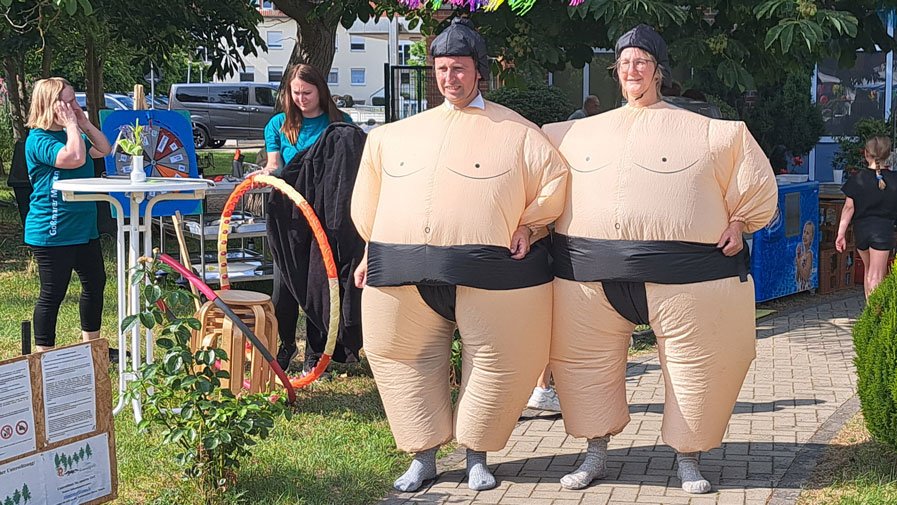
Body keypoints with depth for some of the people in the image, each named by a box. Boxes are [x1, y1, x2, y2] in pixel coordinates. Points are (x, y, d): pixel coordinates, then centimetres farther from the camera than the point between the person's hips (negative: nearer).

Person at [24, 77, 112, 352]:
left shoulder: (70, 133, 12)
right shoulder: (39, 140, -18)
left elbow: (105, 150, 14)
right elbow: (75, 158, -32)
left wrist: (85, 124, 2)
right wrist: (72, 125, -21)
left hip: (84, 228, 10)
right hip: (53, 233, -10)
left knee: (95, 283, 17)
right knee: (52, 294, -3)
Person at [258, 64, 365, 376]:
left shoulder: (339, 124, 7)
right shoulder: (279, 125, 11)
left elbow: (349, 168, 6)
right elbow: (273, 164, 7)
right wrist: (264, 173, -16)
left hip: (326, 215, -1)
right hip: (289, 214, 1)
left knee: (320, 279, 1)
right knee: (286, 280, -1)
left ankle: (315, 353, 11)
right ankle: (284, 345, 17)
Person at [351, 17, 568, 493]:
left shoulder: (513, 131, 4)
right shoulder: (402, 133, 16)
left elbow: (554, 177, 4)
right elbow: (373, 195, 23)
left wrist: (529, 223, -3)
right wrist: (374, 250, 19)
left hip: (487, 271, -3)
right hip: (405, 274, 3)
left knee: (495, 361, 1)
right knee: (409, 360, 6)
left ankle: (476, 456, 19)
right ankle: (423, 456, 20)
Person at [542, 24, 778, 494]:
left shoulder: (701, 132, 8)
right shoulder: (579, 133, 17)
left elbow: (753, 185, 9)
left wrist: (738, 222, -3)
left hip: (680, 272, -2)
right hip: (591, 273, 3)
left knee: (696, 364, 1)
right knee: (584, 361, 7)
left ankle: (687, 458, 18)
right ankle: (596, 453, 23)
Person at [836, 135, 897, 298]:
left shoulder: (857, 179, -6)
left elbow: (849, 207, -6)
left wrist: (841, 233, -2)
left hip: (861, 229, 2)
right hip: (883, 229, -2)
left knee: (868, 269, 22)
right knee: (876, 276, -1)